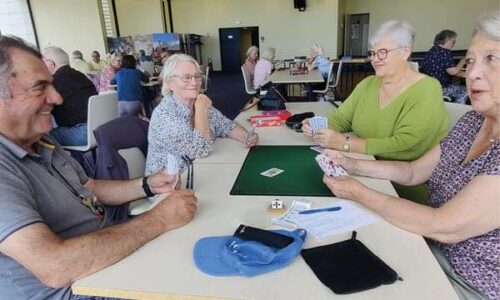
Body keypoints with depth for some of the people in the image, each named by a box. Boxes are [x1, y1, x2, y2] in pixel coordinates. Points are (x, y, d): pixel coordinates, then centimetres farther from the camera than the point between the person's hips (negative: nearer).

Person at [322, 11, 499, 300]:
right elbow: (413, 171, 8)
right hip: (434, 249, 6)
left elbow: (446, 227, -30)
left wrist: (359, 192, -21)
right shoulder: (474, 121, 0)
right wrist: (354, 165, -4)